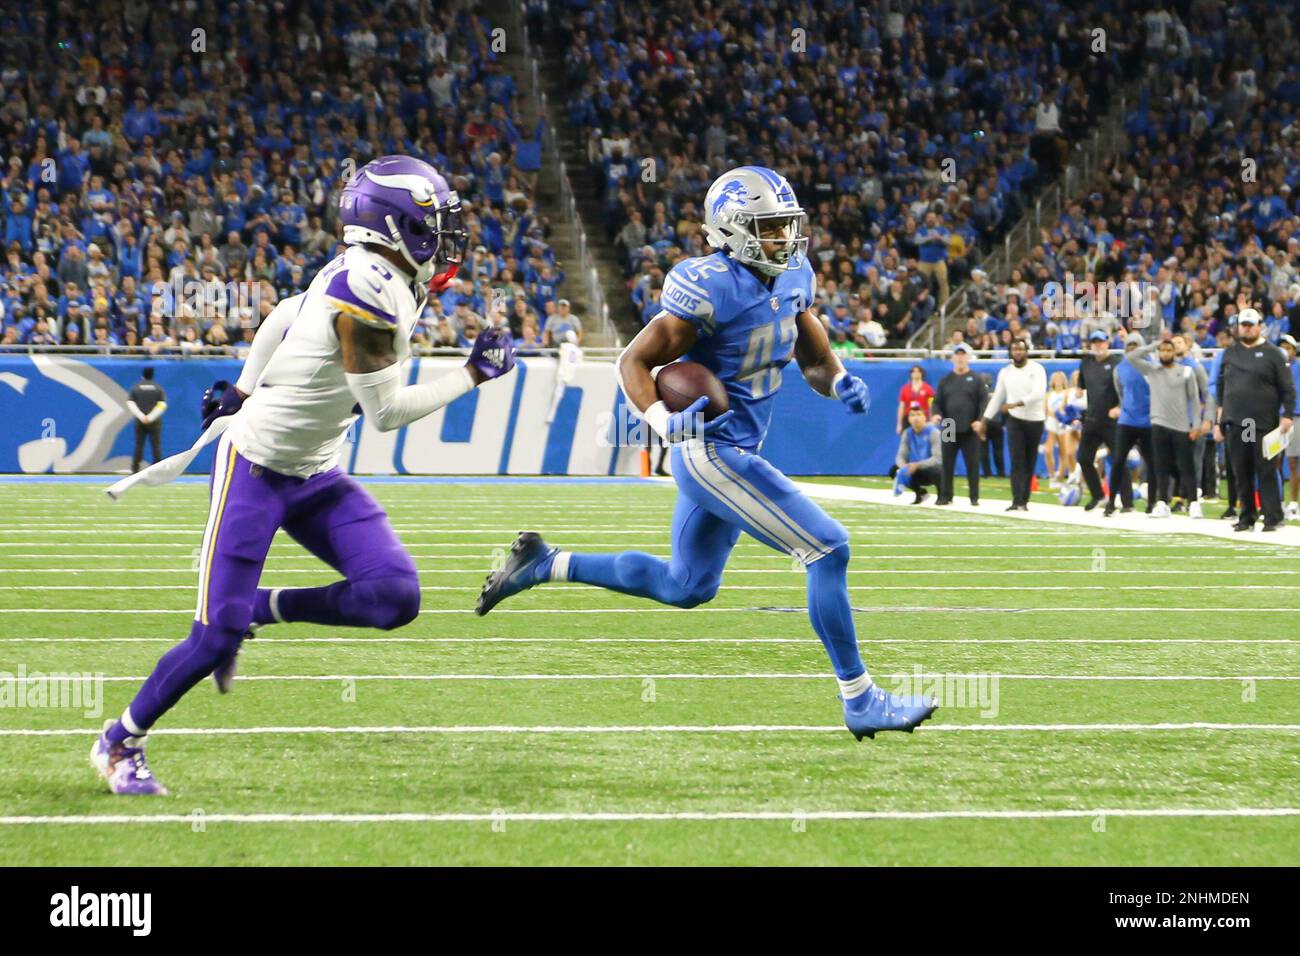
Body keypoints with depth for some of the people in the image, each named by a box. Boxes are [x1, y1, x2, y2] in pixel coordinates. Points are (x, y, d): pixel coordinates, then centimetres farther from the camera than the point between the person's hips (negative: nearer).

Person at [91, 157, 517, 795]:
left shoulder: (386, 283, 3)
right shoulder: (369, 289, -24)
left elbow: (288, 318, 19)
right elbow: (386, 412, -22)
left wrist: (246, 394, 27)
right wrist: (474, 374, -15)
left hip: (317, 477, 8)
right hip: (256, 470, -8)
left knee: (394, 598, -11)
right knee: (217, 634, -7)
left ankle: (261, 610, 9)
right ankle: (120, 742, 14)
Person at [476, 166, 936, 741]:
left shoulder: (793, 277, 5)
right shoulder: (713, 289, -20)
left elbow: (816, 359, 16)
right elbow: (635, 361, -15)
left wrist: (841, 384, -7)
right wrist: (666, 422, -32)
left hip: (736, 451, 10)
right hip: (714, 452, -10)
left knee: (685, 586, 22)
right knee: (828, 551, -12)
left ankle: (543, 565, 31)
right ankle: (860, 701, -4)